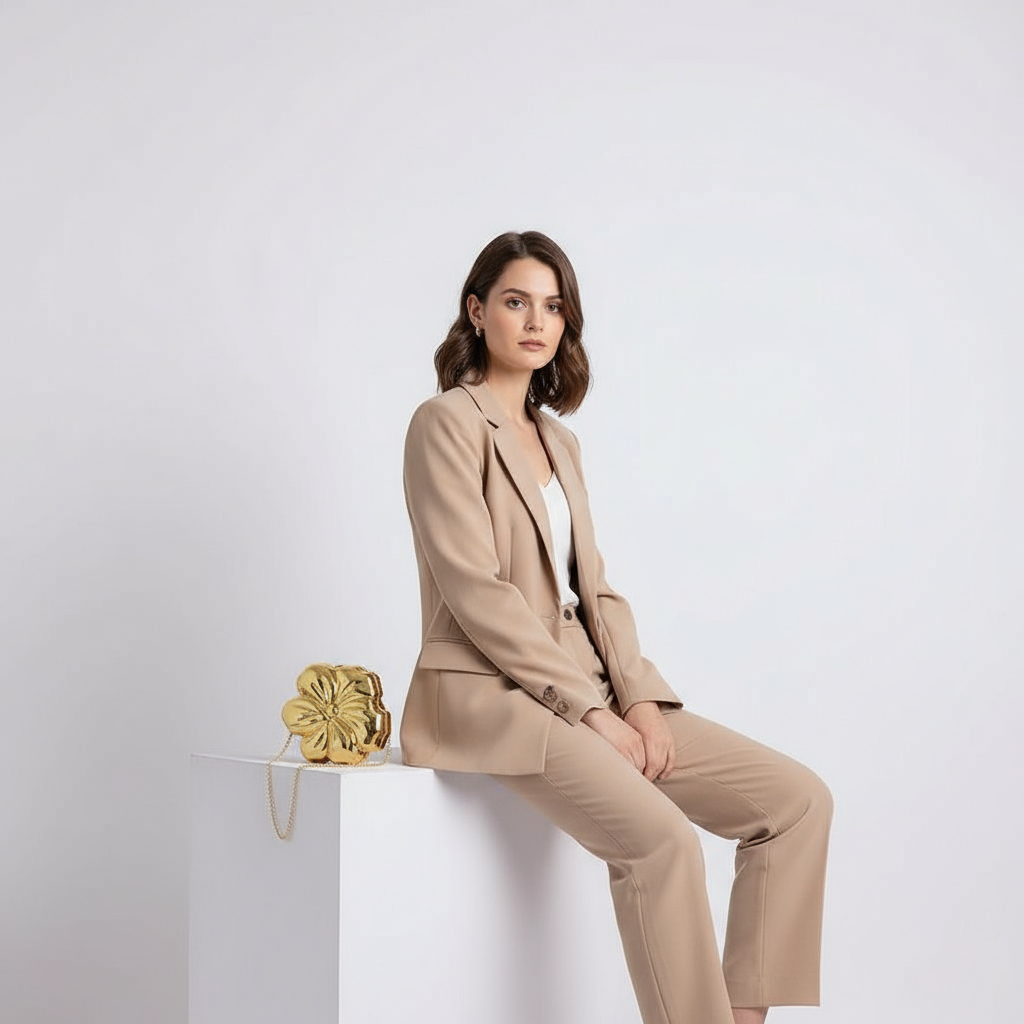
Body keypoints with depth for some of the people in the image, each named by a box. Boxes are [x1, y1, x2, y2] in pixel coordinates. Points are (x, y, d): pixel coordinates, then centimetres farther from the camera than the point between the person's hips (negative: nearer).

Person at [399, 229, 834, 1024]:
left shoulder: (560, 442, 19)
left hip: (585, 691, 8)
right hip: (491, 694, -8)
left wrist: (639, 697, -3)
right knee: (662, 838, -31)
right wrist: (592, 710, -16)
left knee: (798, 799, -4)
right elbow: (477, 593, -14)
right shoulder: (447, 424, -5)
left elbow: (596, 590, 14)